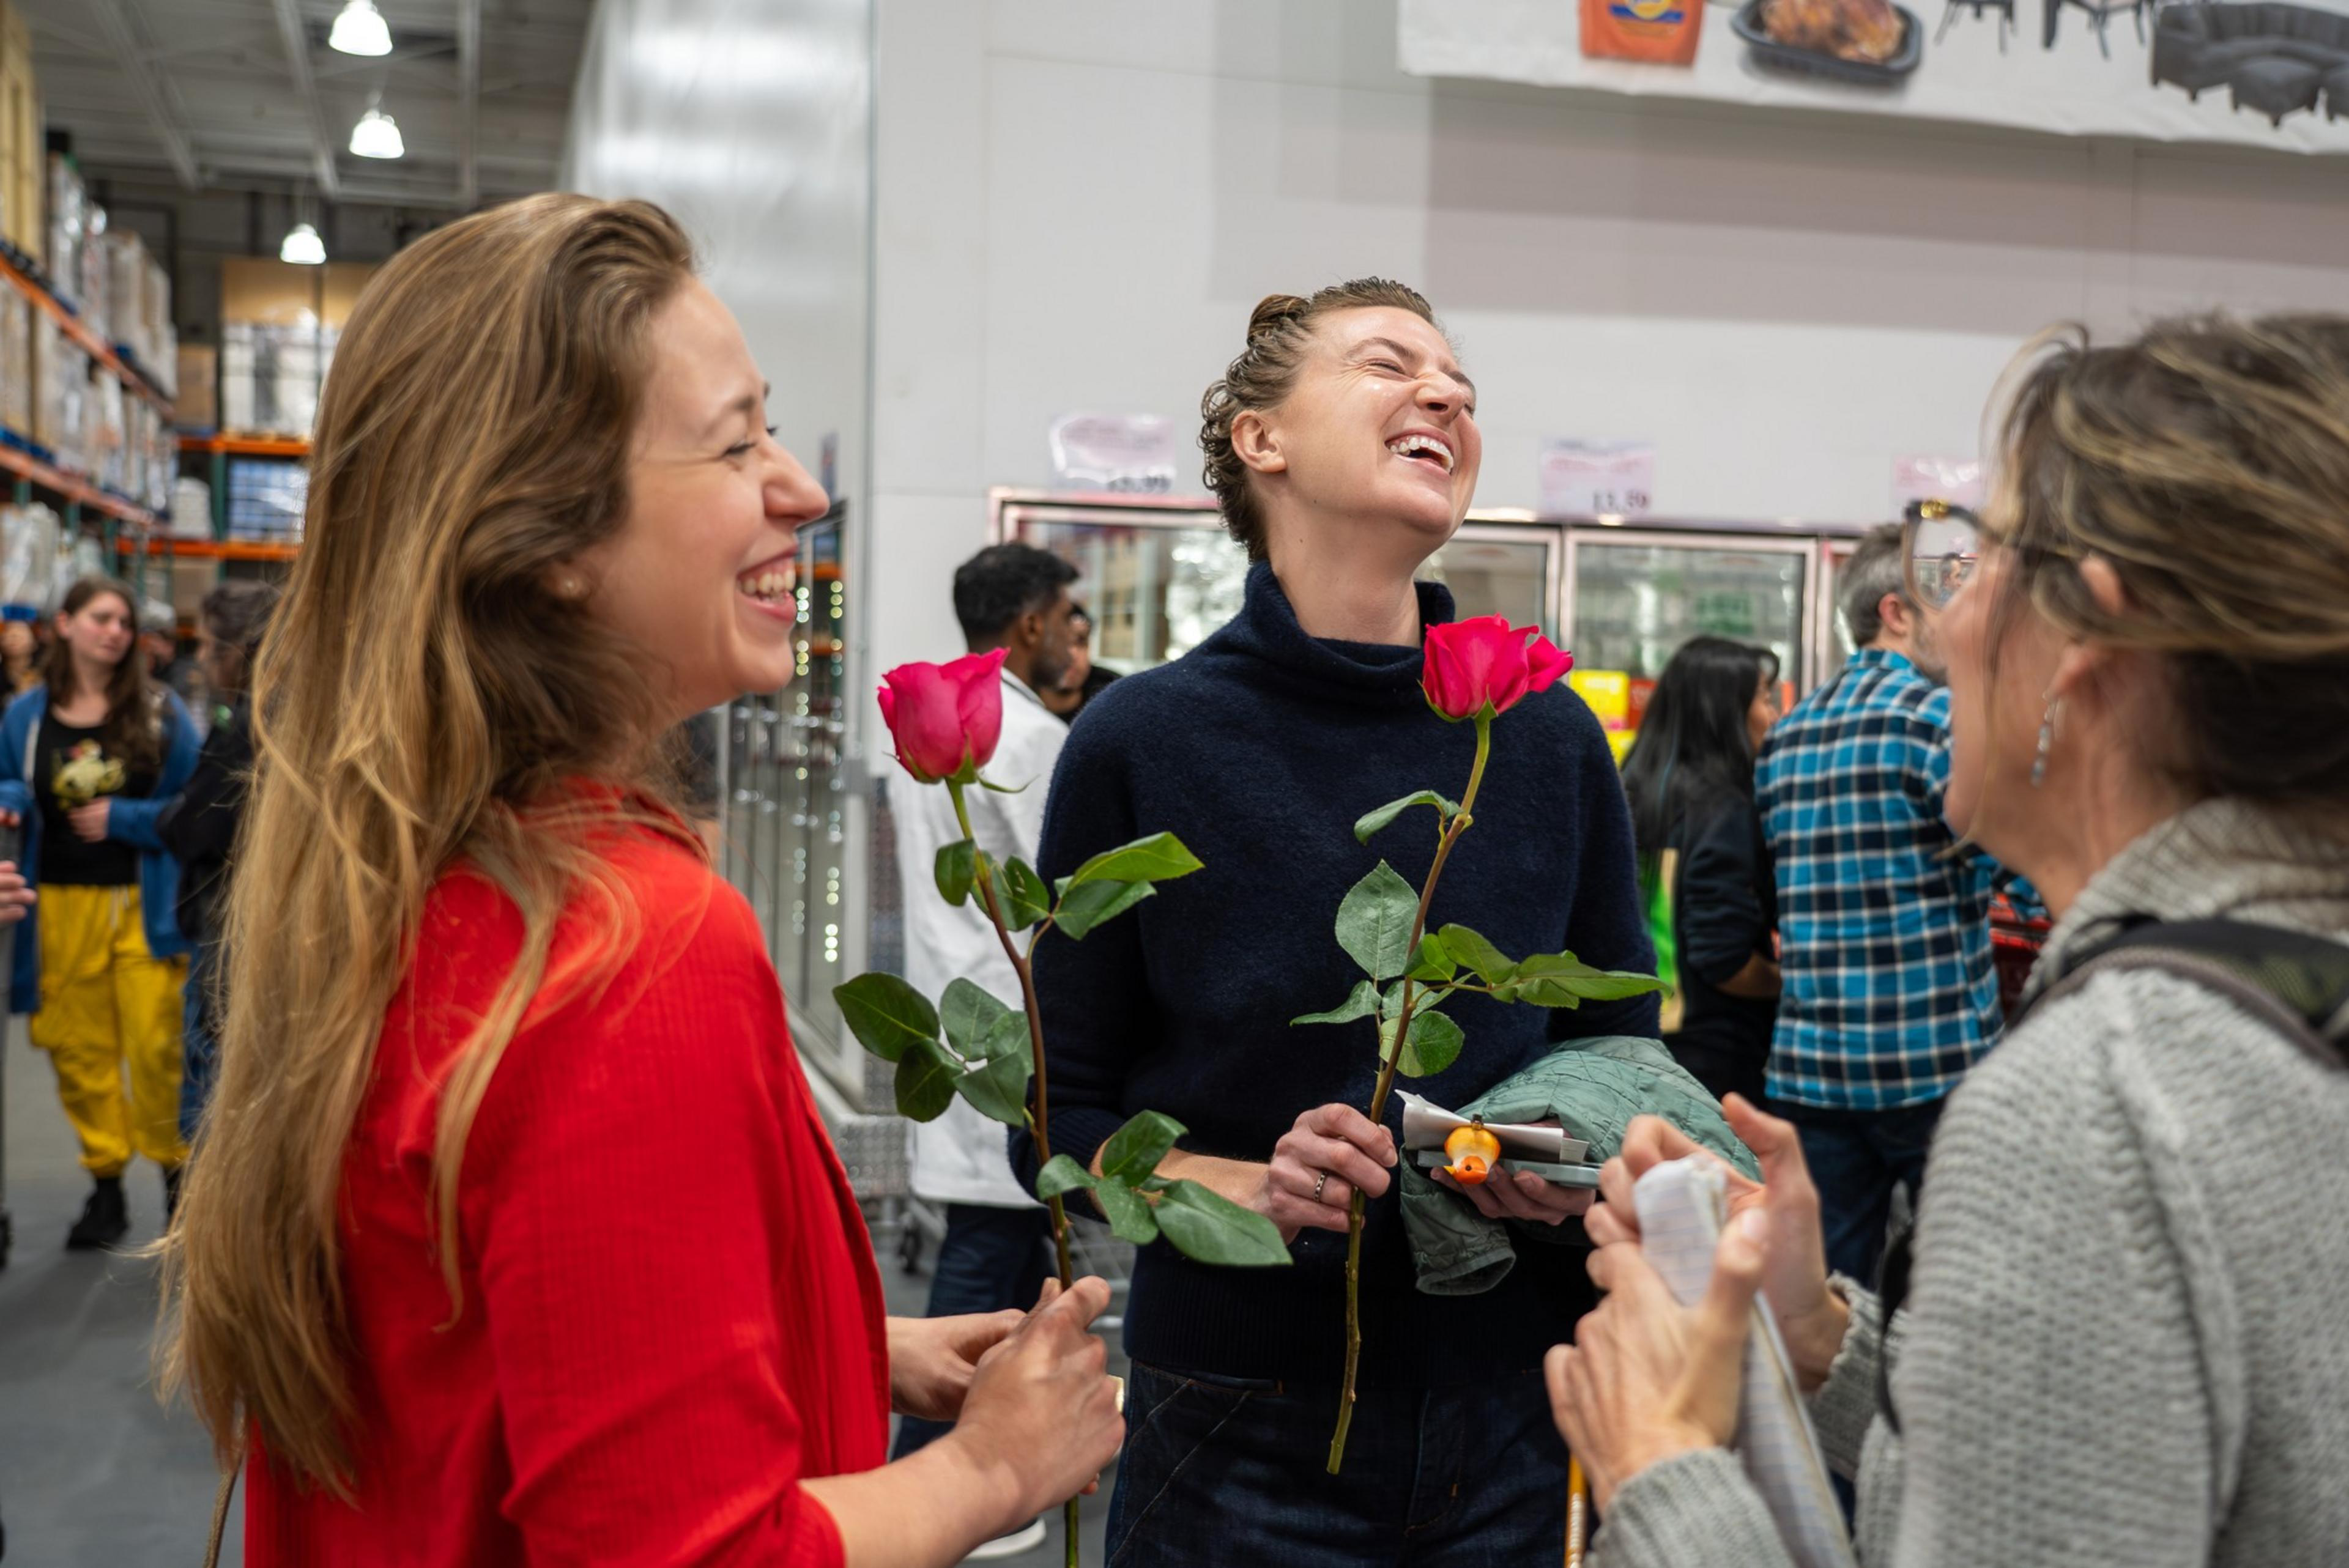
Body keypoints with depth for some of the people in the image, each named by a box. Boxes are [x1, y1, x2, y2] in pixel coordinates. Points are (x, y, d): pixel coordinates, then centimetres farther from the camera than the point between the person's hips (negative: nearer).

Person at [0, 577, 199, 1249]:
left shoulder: (160, 712, 1)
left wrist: (122, 818, -11)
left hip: (145, 905, -2)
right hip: (62, 909, 3)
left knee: (159, 1047, -7)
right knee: (80, 1052, 7)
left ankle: (176, 1169, 11)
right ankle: (105, 1184, 19)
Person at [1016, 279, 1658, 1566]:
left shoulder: (1548, 736, 1)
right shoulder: (1143, 739, -8)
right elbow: (1062, 1119, -3)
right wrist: (1250, 1188, -20)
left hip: (1504, 1413, 3)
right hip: (1244, 1426, -3)